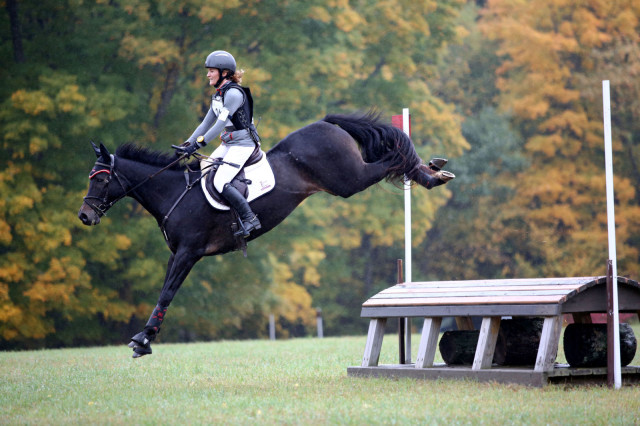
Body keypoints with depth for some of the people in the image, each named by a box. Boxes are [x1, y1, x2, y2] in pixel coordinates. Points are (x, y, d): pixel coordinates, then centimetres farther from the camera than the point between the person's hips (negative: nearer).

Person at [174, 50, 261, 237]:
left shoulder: (234, 93, -18)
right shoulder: (218, 96, 12)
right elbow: (206, 124, 14)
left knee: (220, 183, -20)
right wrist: (187, 144, 5)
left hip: (243, 144, -10)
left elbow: (220, 124, -24)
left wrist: (197, 144, -25)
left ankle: (250, 219, -13)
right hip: (227, 144, 10)